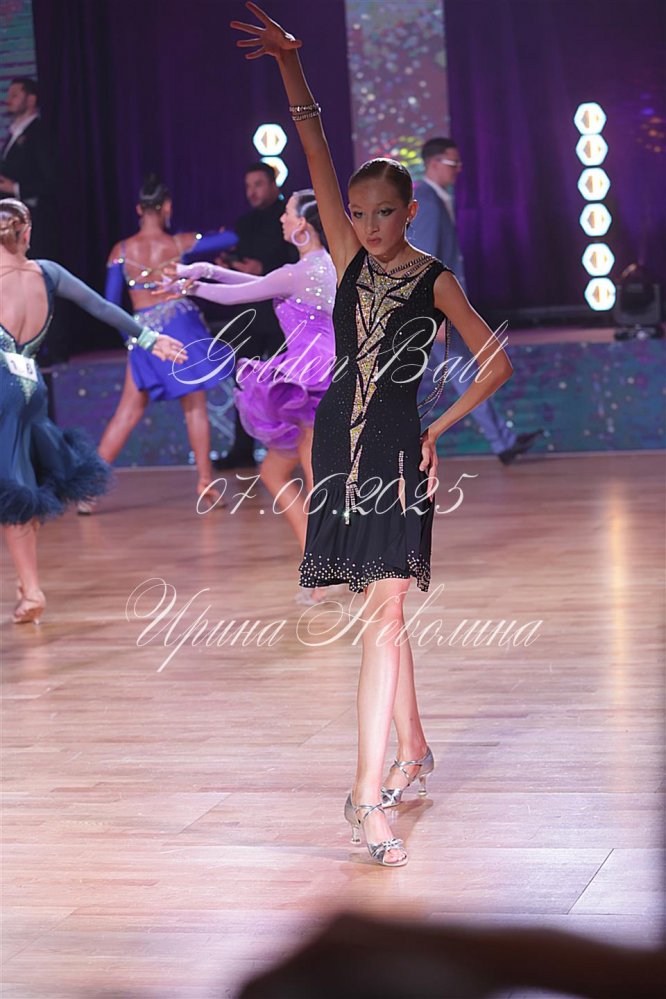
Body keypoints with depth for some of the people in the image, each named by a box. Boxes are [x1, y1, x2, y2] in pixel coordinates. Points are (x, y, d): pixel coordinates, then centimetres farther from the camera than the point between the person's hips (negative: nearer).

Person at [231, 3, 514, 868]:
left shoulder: (435, 282, -2)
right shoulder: (351, 259, 7)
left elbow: (497, 363, -1)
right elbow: (317, 156, 0)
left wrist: (438, 432, -4)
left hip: (397, 452, -4)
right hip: (340, 441, 4)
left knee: (384, 613, -11)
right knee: (382, 609, 12)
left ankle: (370, 791, -15)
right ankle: (414, 750, 28)